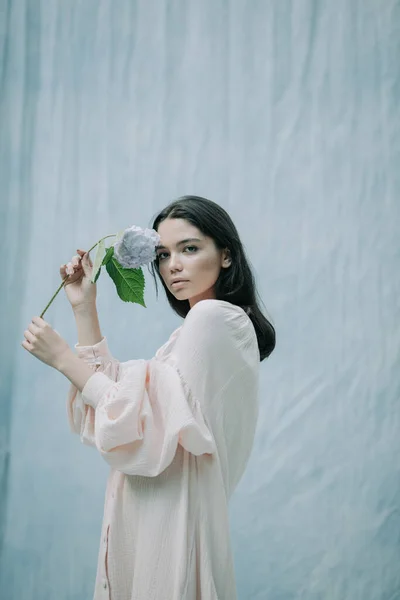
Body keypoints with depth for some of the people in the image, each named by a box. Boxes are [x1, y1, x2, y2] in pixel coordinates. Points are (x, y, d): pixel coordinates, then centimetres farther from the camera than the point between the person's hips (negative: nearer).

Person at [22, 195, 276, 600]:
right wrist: (84, 309, 7)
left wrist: (63, 358, -12)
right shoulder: (203, 323, 15)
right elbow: (113, 390, 11)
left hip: (170, 517, -9)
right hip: (155, 516, 9)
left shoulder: (213, 318, -15)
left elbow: (145, 424, -19)